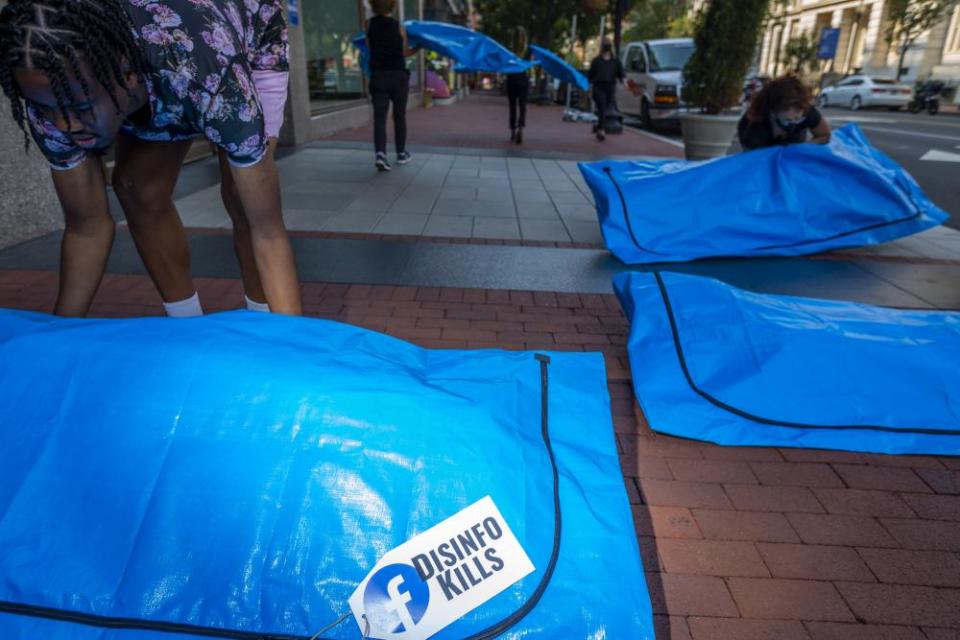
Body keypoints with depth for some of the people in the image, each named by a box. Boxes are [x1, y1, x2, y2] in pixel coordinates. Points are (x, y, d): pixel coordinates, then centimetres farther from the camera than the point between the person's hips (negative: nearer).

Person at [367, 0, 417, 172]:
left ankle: (380, 153, -23)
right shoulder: (399, 26, -3)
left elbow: (370, 47, 5)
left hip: (378, 76, 1)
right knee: (399, 116, 13)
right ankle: (401, 153, 23)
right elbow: (405, 52, 3)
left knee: (379, 118, -3)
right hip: (398, 75, -1)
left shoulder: (370, 24, 1)